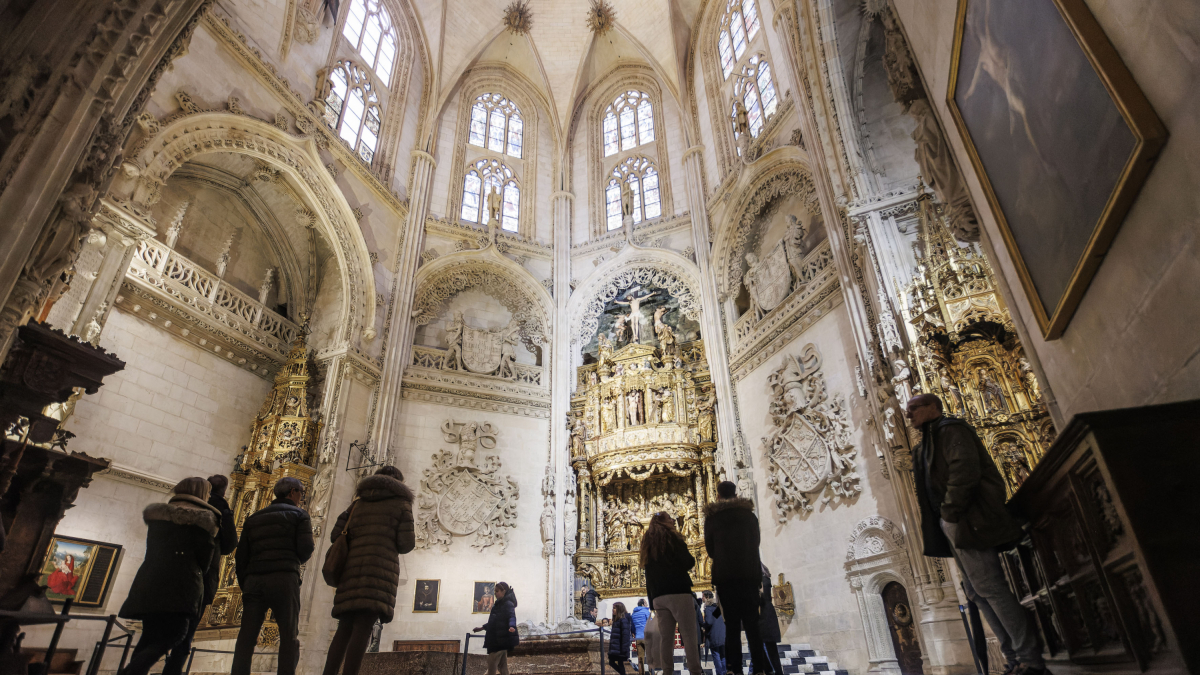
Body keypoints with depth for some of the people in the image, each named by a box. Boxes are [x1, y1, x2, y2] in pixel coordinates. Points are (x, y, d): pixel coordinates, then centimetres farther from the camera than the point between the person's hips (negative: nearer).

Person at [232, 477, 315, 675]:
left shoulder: (254, 518, 23)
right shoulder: (299, 515, 8)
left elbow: (241, 557, 16)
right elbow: (305, 548, -4)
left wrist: (245, 587, 19)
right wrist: (298, 559, 18)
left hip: (253, 581, 4)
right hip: (283, 579, -4)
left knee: (246, 638, 3)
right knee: (289, 636, -2)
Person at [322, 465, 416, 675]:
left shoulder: (359, 502, 22)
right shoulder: (401, 503, 8)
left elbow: (336, 535, 15)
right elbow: (406, 544, 0)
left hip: (352, 569, 5)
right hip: (380, 569, -5)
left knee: (344, 629, 6)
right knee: (363, 629, -11)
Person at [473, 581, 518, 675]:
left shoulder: (508, 604, -10)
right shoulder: (498, 604, 19)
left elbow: (512, 616, -26)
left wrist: (512, 626, -46)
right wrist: (483, 627, 35)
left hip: (502, 638, -10)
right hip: (496, 638, 10)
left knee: (491, 664, -11)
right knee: (502, 665, 8)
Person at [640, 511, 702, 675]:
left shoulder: (647, 542, 18)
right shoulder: (671, 537, -1)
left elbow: (648, 575, 17)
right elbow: (688, 563, -8)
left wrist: (652, 600, 17)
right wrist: (691, 559, 14)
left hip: (658, 596, 6)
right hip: (678, 593, -6)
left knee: (665, 638, 5)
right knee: (689, 636, -5)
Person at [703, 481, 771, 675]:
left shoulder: (711, 517, 4)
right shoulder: (749, 514, 8)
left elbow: (710, 550, 8)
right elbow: (755, 545, 11)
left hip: (724, 576, -1)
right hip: (749, 574, 1)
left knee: (732, 625, 5)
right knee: (752, 624, 3)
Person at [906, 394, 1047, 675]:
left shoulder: (950, 429, -5)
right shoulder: (927, 443, 22)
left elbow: (965, 470, -18)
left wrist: (950, 513, -17)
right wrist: (937, 522, 9)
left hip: (967, 521, -10)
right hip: (950, 524, 10)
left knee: (988, 587, -8)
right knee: (976, 591, 9)